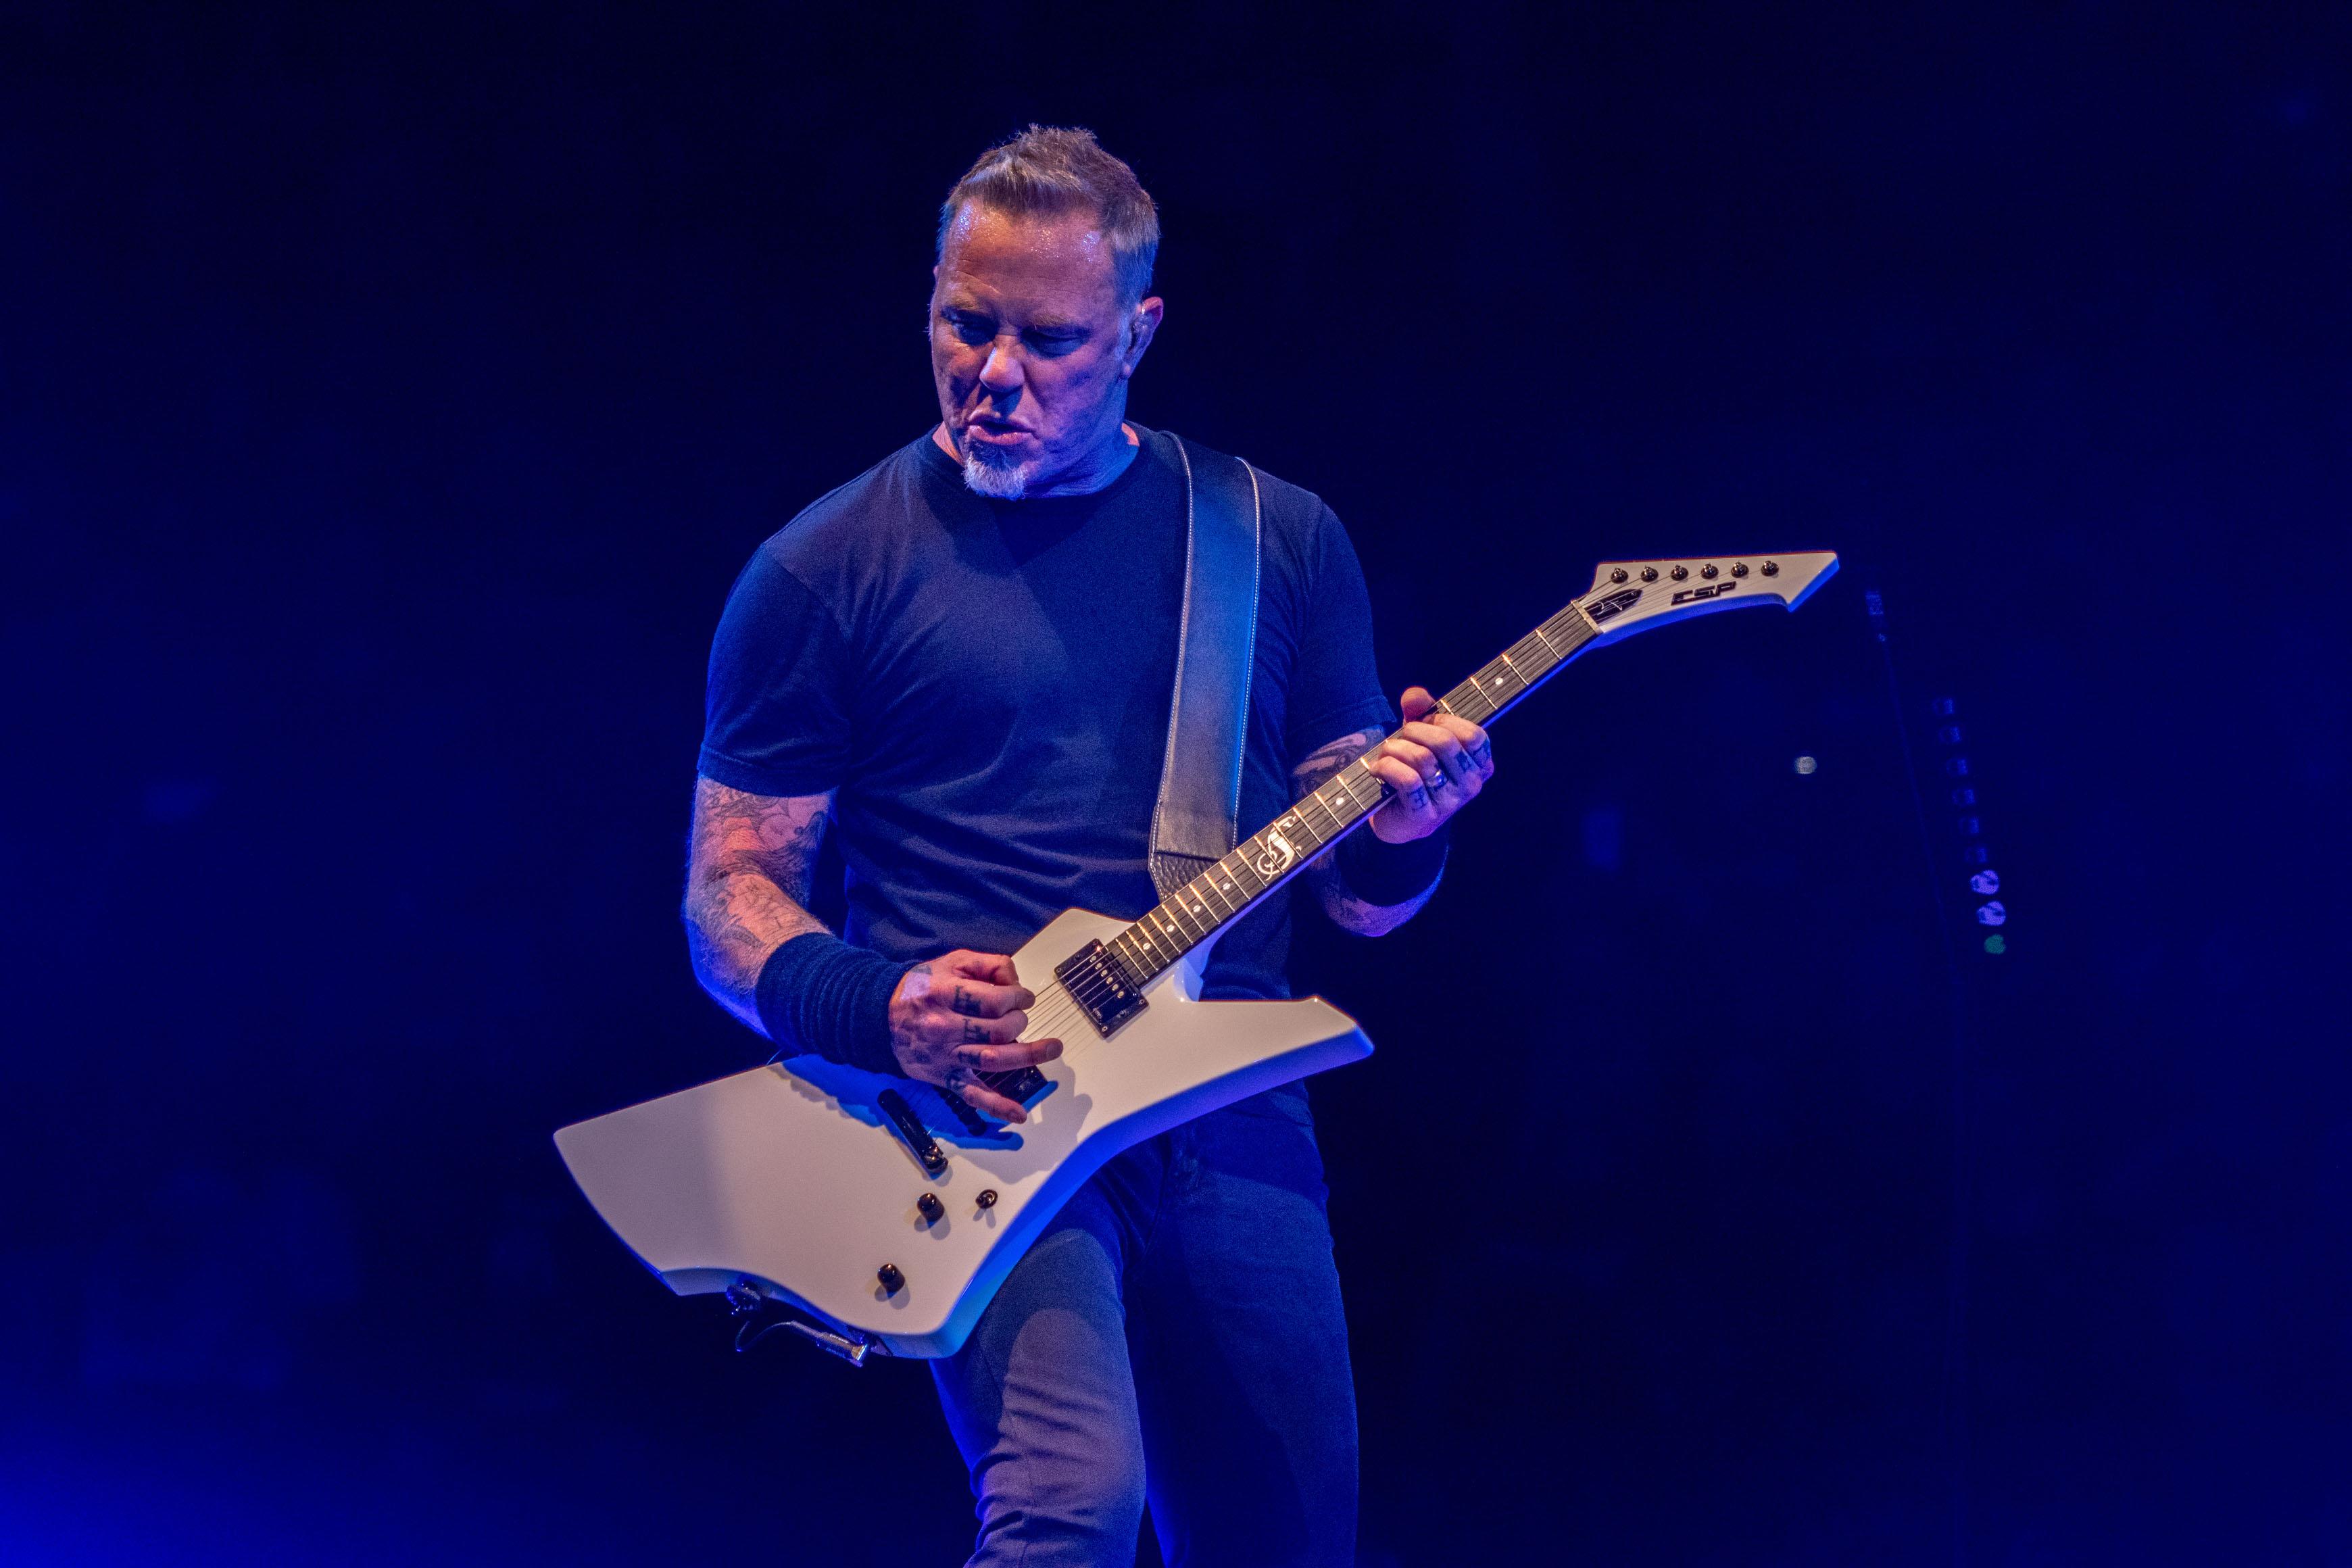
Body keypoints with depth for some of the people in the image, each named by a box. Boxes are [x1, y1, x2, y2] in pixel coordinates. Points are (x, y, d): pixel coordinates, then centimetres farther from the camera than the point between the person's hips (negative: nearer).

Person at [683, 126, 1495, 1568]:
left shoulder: (1283, 544, 12)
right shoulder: (827, 574, 3)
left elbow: (1349, 891, 15)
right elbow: (733, 899, 4)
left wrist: (1400, 837, -10)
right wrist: (877, 1011, -17)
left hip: (1234, 1126, 4)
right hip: (977, 1114, -4)